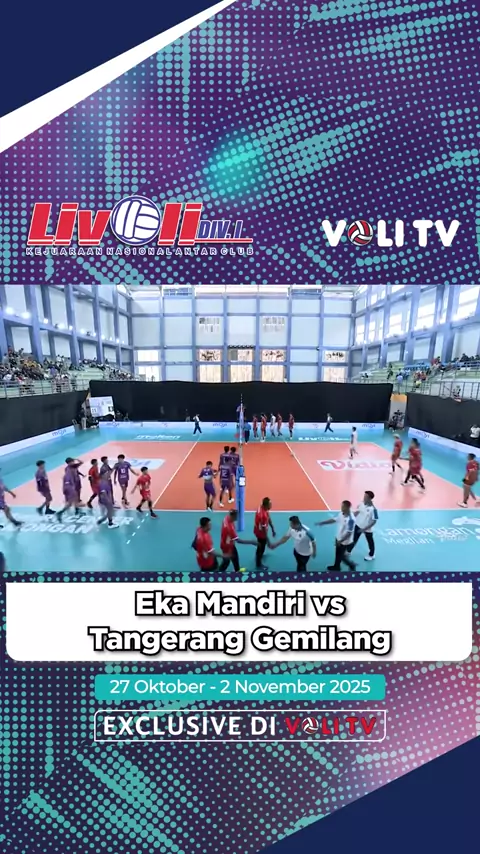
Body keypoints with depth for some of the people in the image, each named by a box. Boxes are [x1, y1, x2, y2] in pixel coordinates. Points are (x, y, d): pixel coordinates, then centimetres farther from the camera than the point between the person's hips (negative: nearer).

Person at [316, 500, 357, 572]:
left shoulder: (351, 519, -32)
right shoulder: (341, 514, -7)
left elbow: (349, 533, -28)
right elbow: (333, 520, 5)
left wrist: (340, 541, -23)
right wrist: (322, 523, 3)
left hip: (344, 541, -8)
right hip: (338, 538, 8)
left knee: (342, 556, 9)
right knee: (338, 553, 23)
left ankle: (352, 565, 32)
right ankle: (336, 567, 42)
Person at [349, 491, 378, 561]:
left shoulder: (373, 509, -29)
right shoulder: (361, 503, -12)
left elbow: (374, 521, -24)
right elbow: (356, 512, 6)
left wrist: (365, 529, -24)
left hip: (368, 529, -4)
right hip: (358, 525, 5)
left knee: (370, 542, 19)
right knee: (354, 539, 17)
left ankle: (371, 555, 42)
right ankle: (348, 551, 35)